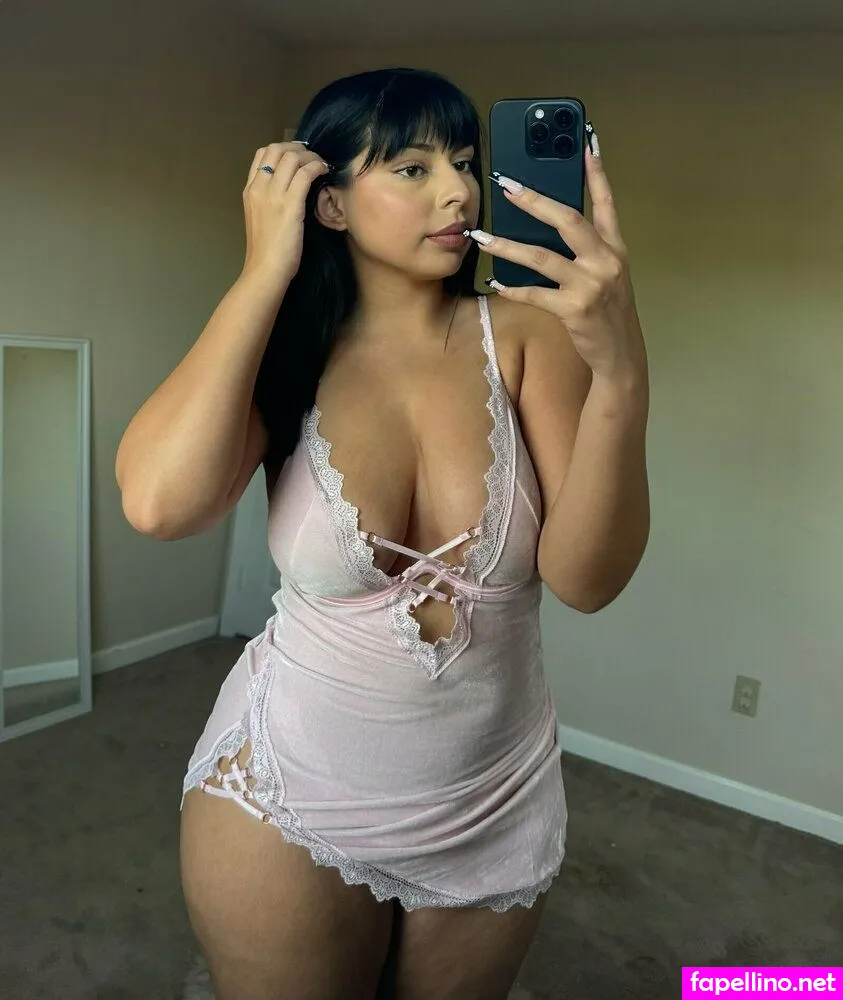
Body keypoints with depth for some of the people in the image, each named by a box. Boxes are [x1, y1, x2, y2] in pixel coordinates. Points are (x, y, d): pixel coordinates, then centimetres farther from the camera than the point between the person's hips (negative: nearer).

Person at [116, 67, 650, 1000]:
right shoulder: (285, 348, -8)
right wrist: (265, 271, -21)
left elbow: (585, 577, -20)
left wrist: (620, 371, -34)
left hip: (497, 813, 1)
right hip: (288, 796, 0)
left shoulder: (526, 334, -11)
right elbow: (159, 501, -27)